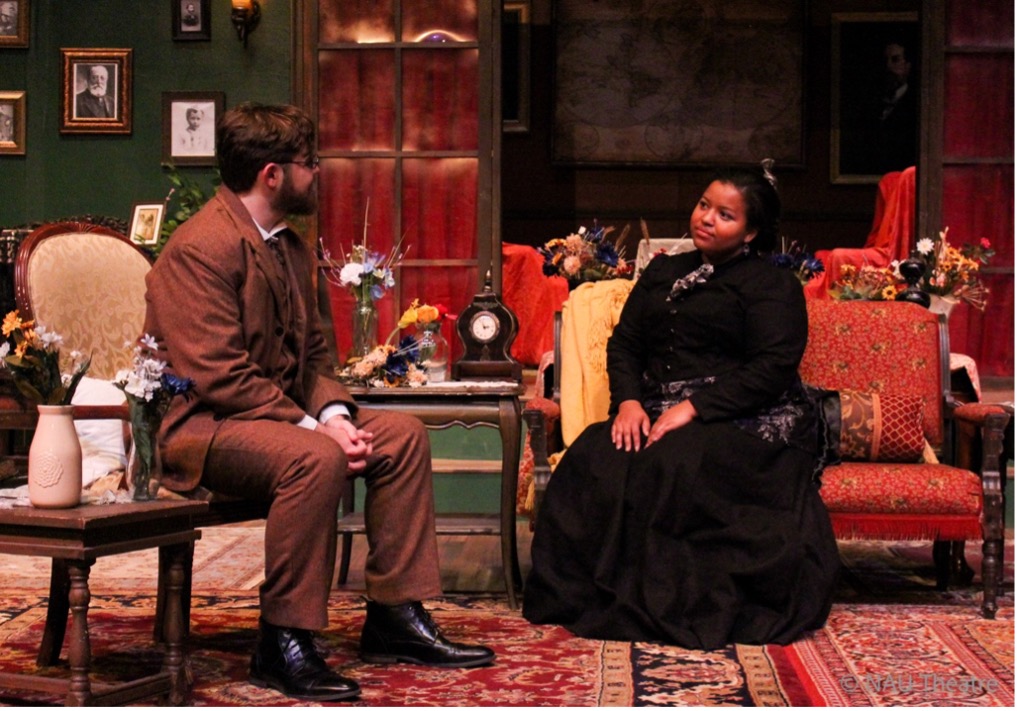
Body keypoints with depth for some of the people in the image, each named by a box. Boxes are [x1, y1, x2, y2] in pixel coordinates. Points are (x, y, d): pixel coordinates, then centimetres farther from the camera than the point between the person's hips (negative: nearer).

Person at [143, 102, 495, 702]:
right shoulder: (202, 248, -17)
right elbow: (220, 376, -23)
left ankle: (395, 617, 2)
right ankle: (284, 644, -24)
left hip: (283, 413, 10)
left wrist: (335, 414, -6)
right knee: (315, 459, -34)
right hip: (200, 424, -10)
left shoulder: (291, 248, 13)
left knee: (404, 434, -1)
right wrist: (315, 428, -24)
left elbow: (312, 354, 15)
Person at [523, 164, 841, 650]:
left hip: (748, 422, -5)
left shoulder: (772, 285, 4)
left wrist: (693, 408, -19)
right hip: (658, 412, 5)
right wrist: (629, 401, -6)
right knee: (592, 459, -26)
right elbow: (624, 342, 17)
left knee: (671, 464, -36)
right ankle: (588, 597, -22)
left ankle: (669, 608, -25)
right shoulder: (662, 273, 24)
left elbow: (773, 369, -10)